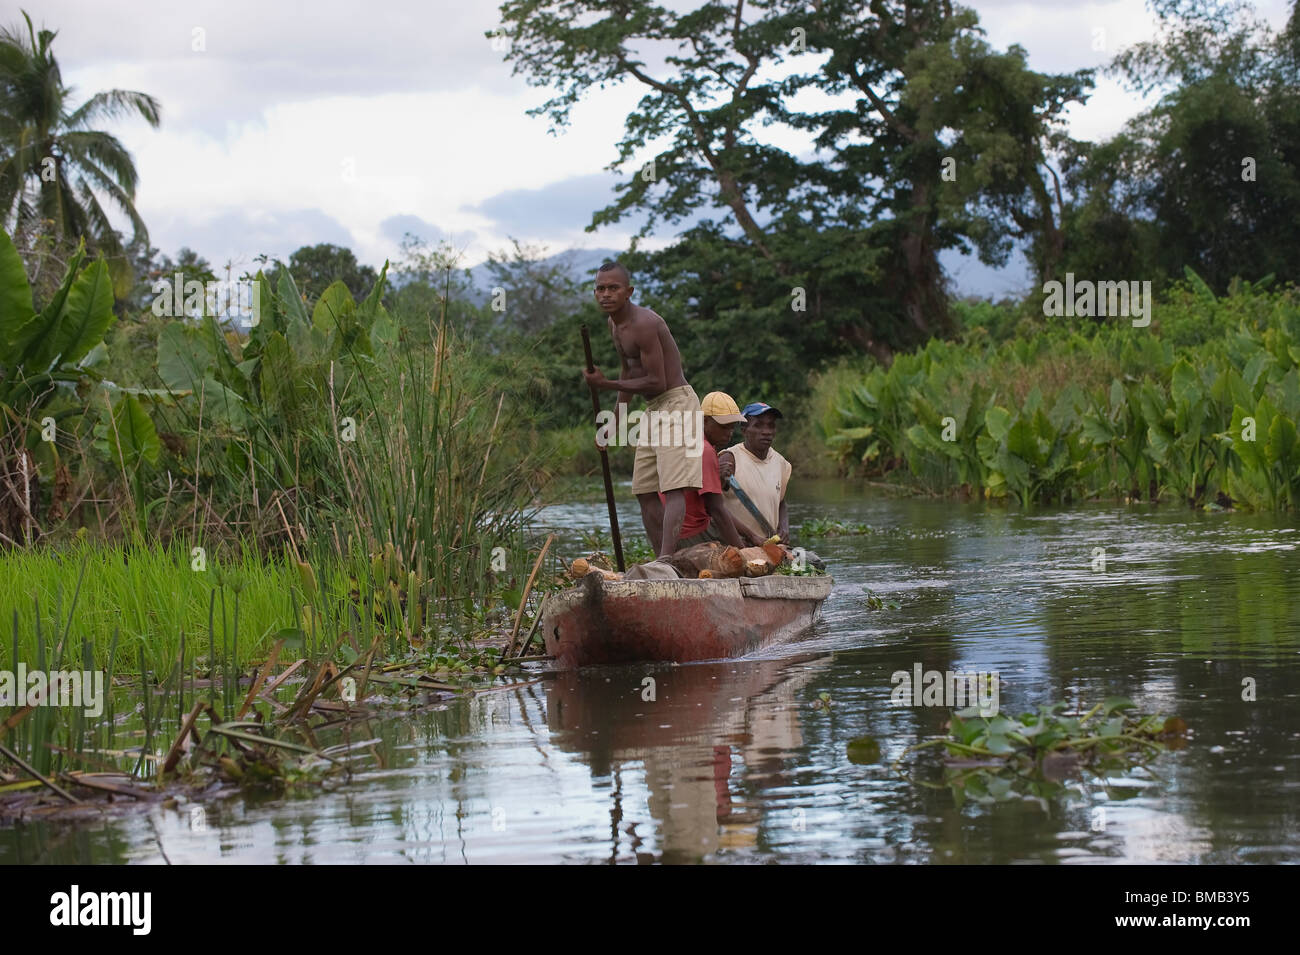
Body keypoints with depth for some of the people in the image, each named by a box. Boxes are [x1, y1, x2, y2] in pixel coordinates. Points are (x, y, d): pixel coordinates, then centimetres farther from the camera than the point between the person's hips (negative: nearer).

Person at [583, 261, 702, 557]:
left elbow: (656, 382, -22)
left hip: (676, 402, -10)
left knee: (673, 488, -20)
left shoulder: (644, 324, -20)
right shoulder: (615, 324, 11)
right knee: (646, 493, 9)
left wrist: (605, 385, -16)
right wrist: (615, 423, 21)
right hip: (654, 410, 10)